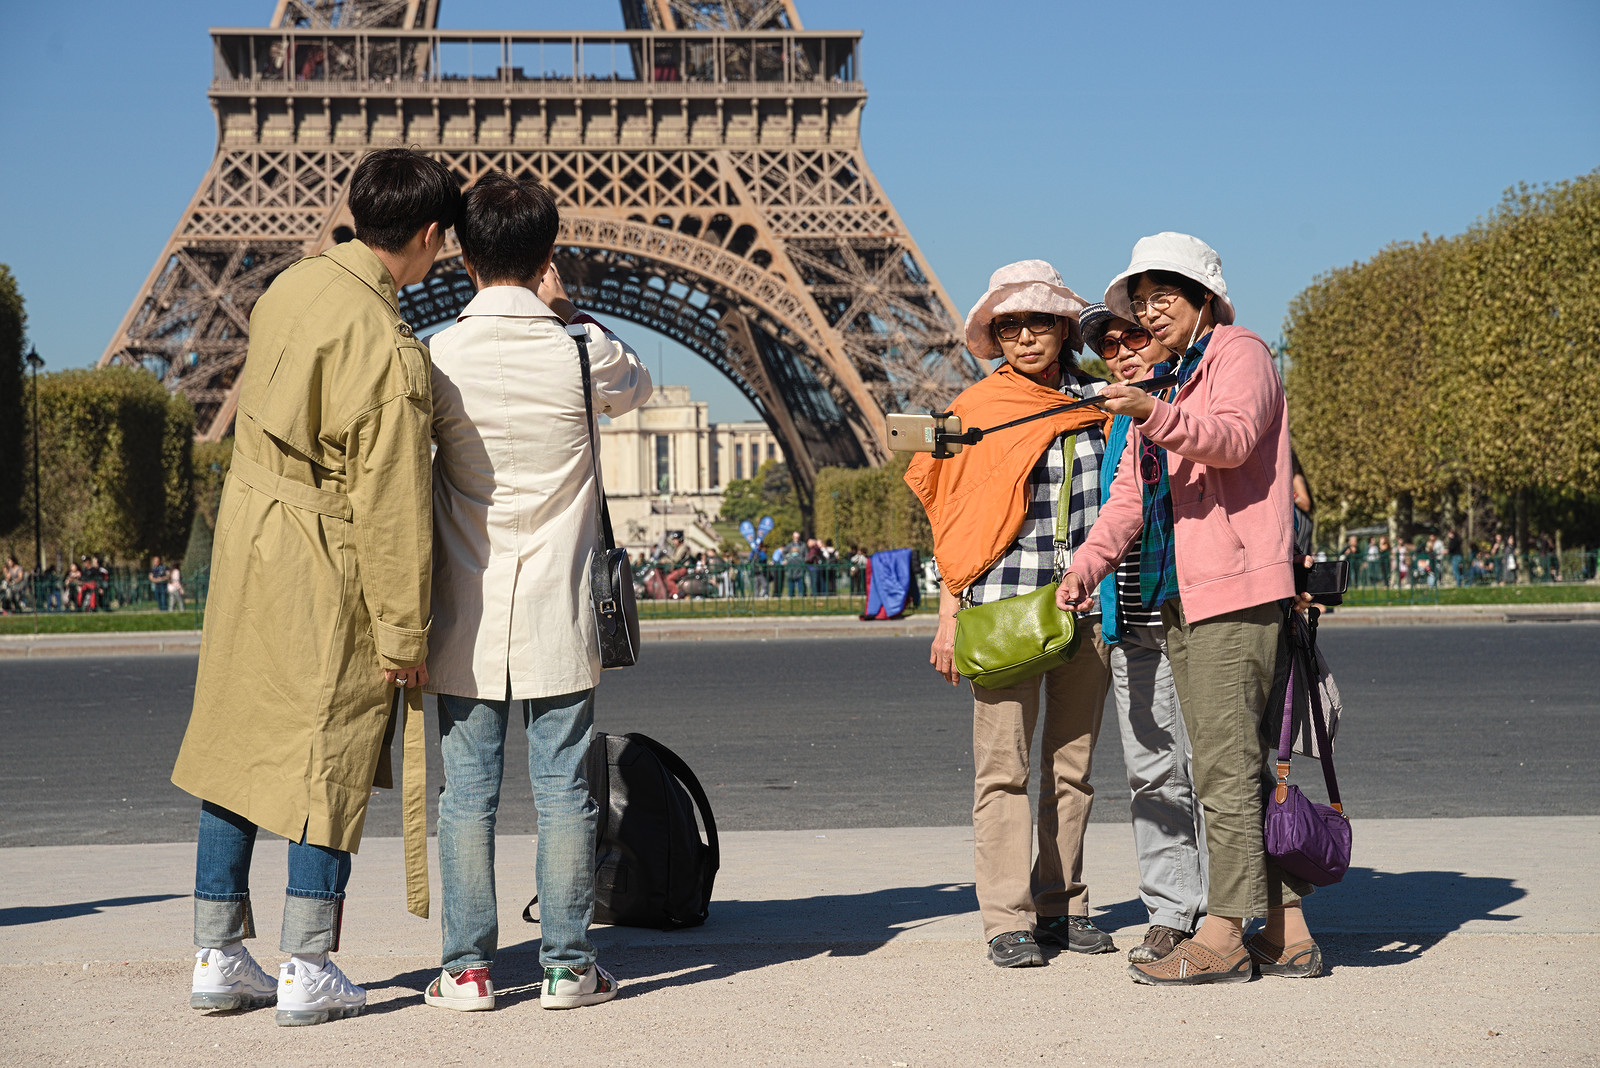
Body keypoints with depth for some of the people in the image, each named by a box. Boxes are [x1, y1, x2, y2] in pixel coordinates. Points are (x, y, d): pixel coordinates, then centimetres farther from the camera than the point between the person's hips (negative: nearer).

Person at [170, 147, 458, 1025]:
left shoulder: (293, 288, 2)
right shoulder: (390, 351, -21)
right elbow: (389, 502, -19)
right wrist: (404, 630, -12)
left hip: (246, 532, 7)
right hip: (326, 565, -7)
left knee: (236, 743, 12)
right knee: (329, 758, 4)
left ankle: (219, 956, 19)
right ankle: (308, 970, 7)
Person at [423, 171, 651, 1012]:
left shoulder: (438, 359, -6)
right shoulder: (584, 351, -6)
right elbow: (636, 388, 16)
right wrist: (565, 311, 13)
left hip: (466, 620, 0)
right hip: (558, 619, 0)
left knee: (466, 792, 6)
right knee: (563, 788, 5)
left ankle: (467, 966, 9)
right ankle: (567, 965, 9)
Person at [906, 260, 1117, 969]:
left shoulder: (1096, 403, 10)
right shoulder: (976, 410, 3)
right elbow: (954, 523, 3)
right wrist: (948, 618, -2)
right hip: (1003, 603, -3)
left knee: (1072, 764, 7)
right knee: (1002, 765, -5)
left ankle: (1062, 906, 16)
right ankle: (1007, 918, -2)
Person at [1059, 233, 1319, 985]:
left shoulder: (1240, 353, -1)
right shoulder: (1167, 384, 26)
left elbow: (1234, 436, -21)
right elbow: (1132, 491, 20)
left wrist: (1153, 414, -36)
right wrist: (1088, 561, 6)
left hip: (1236, 590, -9)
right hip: (1182, 597, 9)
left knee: (1226, 767, -11)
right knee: (1239, 765, 8)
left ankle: (1223, 935, -10)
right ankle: (1285, 931, 11)